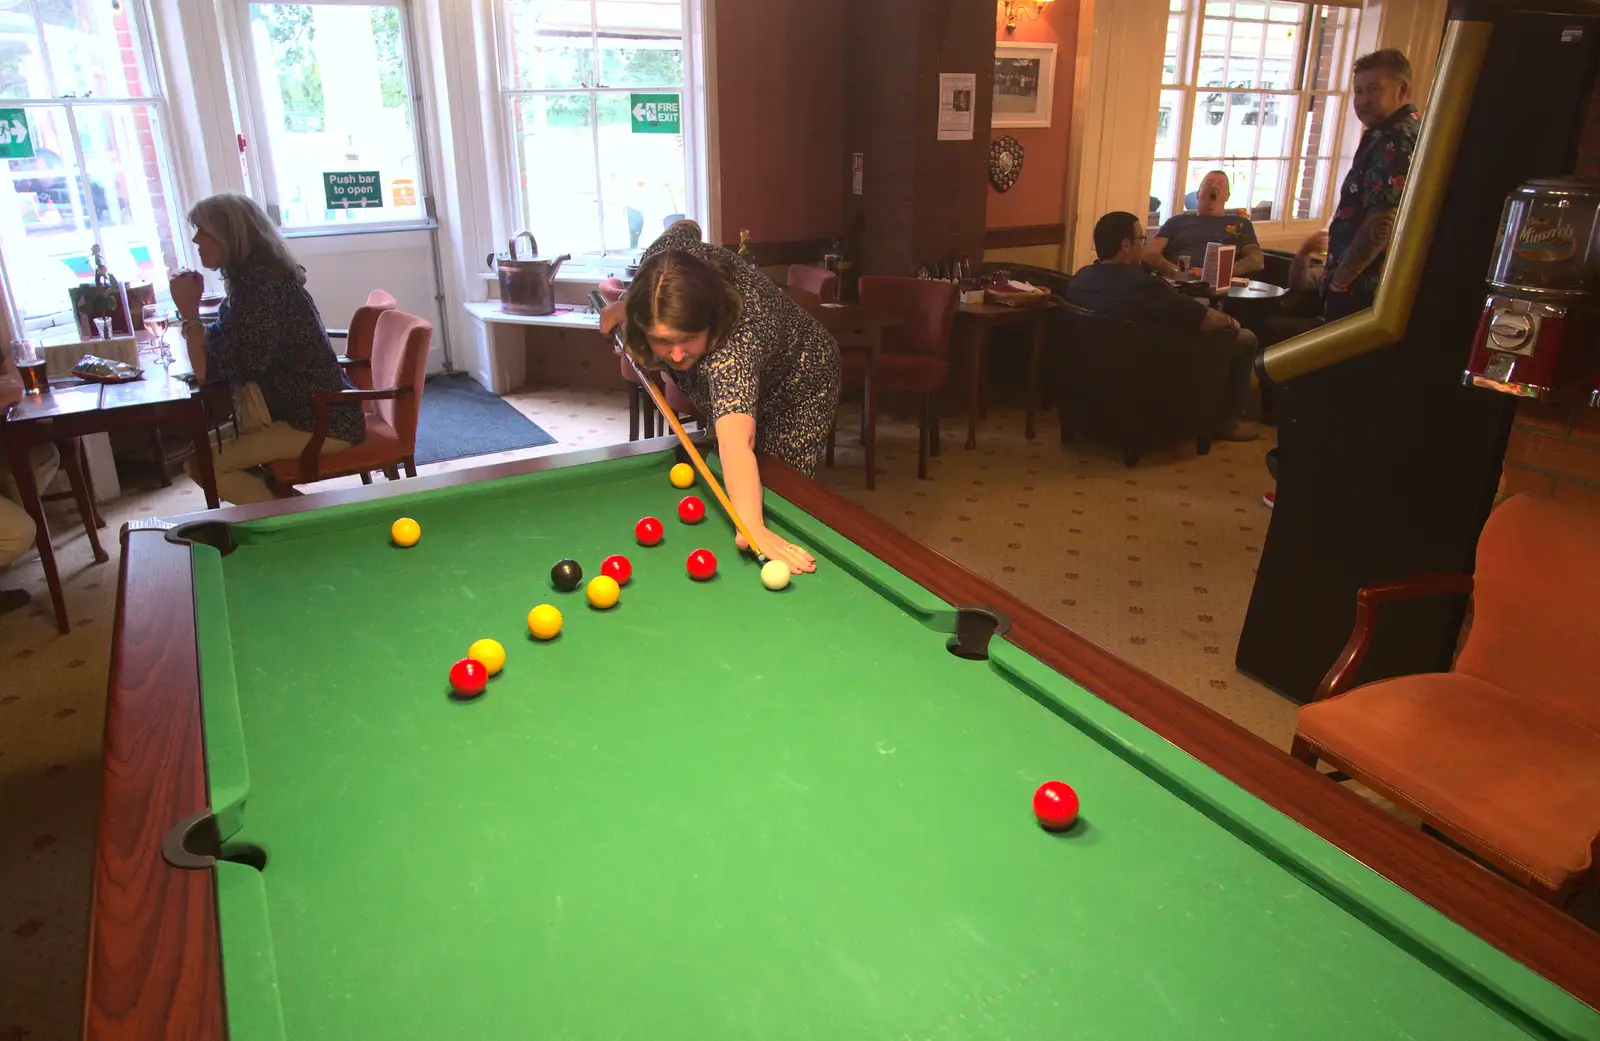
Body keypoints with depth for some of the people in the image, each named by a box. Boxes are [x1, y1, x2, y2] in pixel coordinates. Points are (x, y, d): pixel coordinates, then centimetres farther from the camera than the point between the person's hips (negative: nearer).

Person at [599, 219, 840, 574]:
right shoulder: (662, 260, -31)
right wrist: (628, 304, -8)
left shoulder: (733, 344, -49)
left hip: (795, 391, -7)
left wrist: (751, 526, -81)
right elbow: (685, 226, -5)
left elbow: (735, 441, -65)